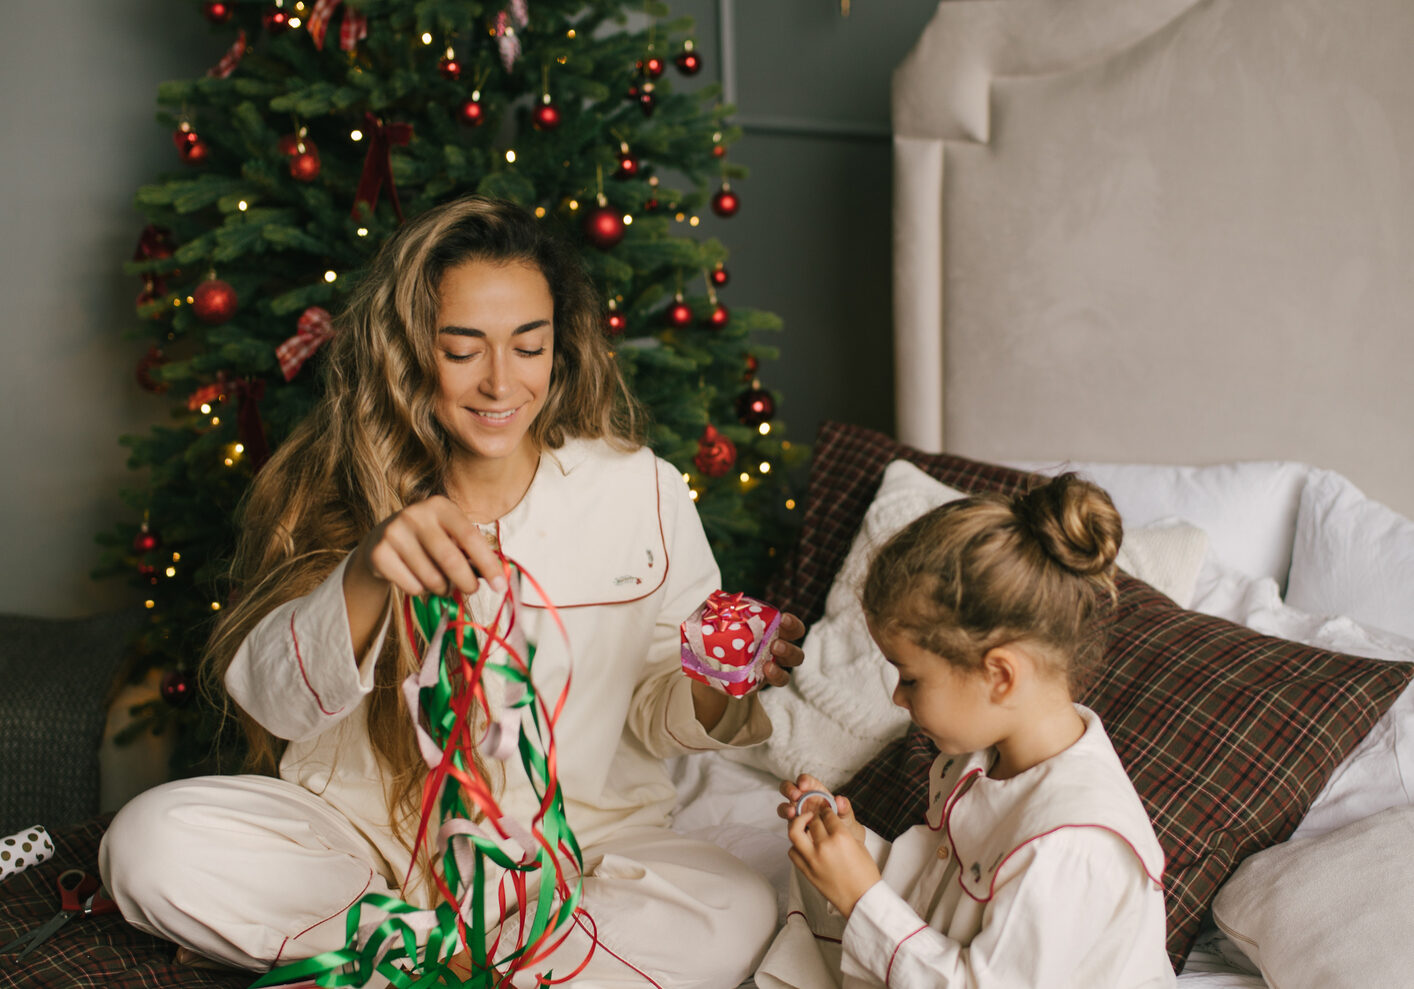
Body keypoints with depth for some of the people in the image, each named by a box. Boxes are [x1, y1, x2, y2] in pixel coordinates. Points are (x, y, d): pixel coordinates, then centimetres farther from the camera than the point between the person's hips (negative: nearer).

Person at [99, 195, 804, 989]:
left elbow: (657, 714, 7)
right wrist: (367, 575, -34)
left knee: (736, 914, -29)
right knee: (154, 842, -24)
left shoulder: (642, 493, -1)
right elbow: (271, 698, -14)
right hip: (363, 828, 0)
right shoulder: (337, 488, -2)